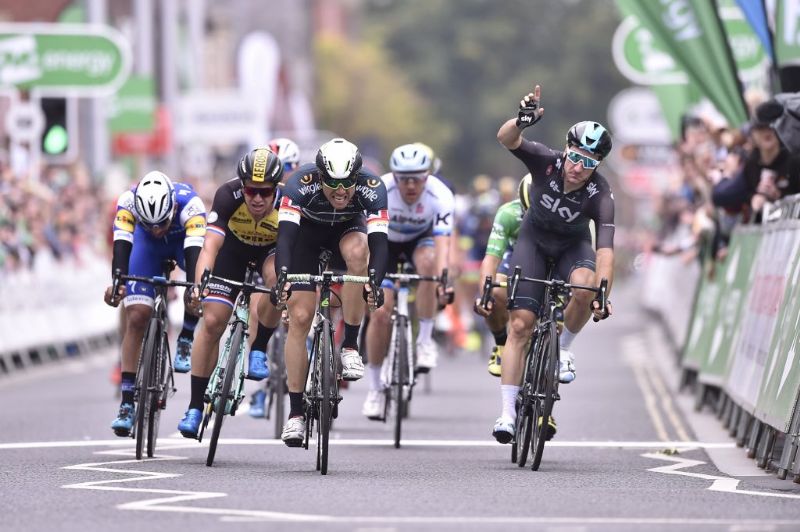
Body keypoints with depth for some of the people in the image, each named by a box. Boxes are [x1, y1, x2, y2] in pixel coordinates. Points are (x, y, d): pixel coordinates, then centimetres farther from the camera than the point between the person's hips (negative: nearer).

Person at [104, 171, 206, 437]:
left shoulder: (189, 204, -40)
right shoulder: (128, 202, -36)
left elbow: (194, 251, -48)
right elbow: (122, 245, -43)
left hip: (184, 240, -1)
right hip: (147, 245, 1)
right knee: (136, 318, -13)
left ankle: (186, 340, -5)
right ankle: (127, 403, -10)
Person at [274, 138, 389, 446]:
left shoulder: (371, 188, -33)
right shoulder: (301, 184, -35)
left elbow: (379, 241, -40)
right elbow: (285, 235, -43)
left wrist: (374, 282, -57)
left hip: (347, 230, 0)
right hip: (308, 233, 0)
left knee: (357, 250, -37)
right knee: (300, 319, -11)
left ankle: (350, 347, -23)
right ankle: (295, 413, -3)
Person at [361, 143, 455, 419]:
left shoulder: (440, 196, -31)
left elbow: (442, 241, -41)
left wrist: (442, 280, -56)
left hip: (420, 239, 0)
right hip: (386, 242, 0)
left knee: (428, 263, -36)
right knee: (380, 313, -13)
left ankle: (425, 339, -21)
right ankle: (375, 388, 3)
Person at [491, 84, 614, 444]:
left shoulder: (600, 195, -29)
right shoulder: (547, 161, -26)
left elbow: (605, 249, -37)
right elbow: (505, 139, -40)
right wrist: (521, 121, -62)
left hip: (572, 245, 0)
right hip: (534, 239, 0)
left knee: (585, 287, -35)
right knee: (520, 324, -12)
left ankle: (563, 347, -5)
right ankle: (507, 412, -9)